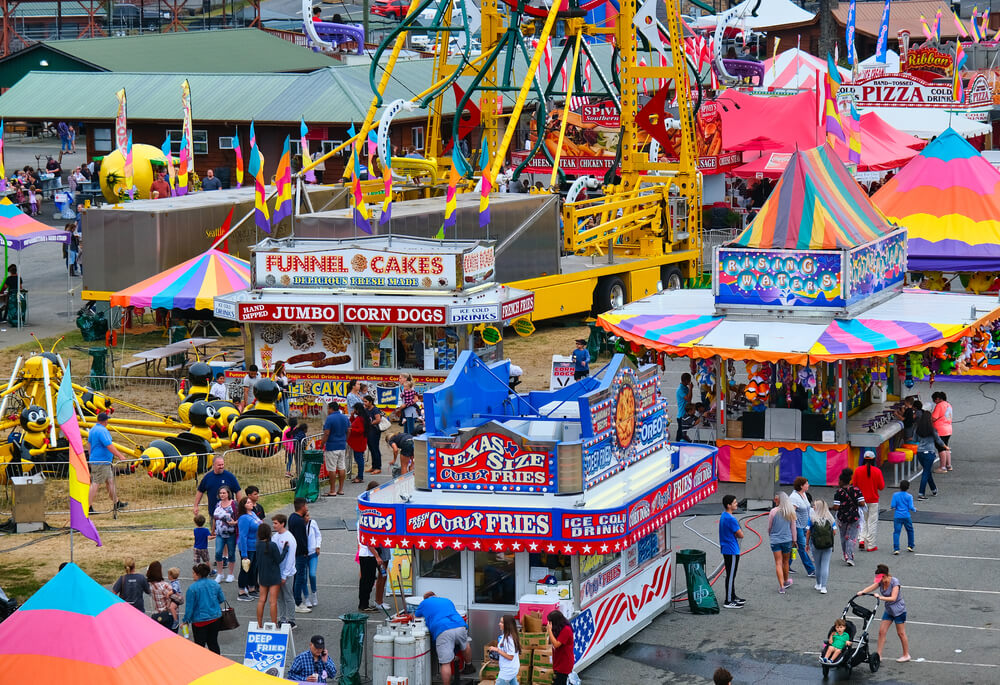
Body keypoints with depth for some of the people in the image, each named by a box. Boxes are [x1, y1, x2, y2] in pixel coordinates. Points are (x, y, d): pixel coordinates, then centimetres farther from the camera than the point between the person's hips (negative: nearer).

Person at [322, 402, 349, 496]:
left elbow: (326, 434, -16)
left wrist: (322, 446, -11)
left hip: (331, 447, -7)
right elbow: (348, 431, 14)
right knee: (342, 468, 11)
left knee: (332, 469, -3)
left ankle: (332, 491, -2)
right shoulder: (345, 418, 8)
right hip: (342, 446, 7)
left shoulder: (330, 419, -14)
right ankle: (340, 489, 15)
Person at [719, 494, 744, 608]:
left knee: (731, 574, 19)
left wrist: (734, 534, 3)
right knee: (731, 575, -5)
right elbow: (741, 535, -17)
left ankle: (733, 596, 30)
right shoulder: (731, 519, -22)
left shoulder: (724, 516, 10)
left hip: (726, 550, 10)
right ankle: (728, 601, -2)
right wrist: (737, 533, 1)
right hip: (732, 551, -10)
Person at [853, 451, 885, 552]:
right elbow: (881, 487, -6)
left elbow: (853, 485, 1)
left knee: (863, 520, 17)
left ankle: (862, 539, 0)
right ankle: (871, 545, 7)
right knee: (872, 522, 5)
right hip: (873, 500, -2)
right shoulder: (877, 471, -11)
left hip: (861, 500, 2)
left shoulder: (858, 470, -6)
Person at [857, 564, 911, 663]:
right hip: (888, 610, 7)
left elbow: (893, 598, -31)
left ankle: (906, 655, 18)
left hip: (898, 610, -7)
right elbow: (871, 588, -15)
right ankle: (878, 654, 6)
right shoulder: (881, 582, -3)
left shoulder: (895, 582, -23)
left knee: (901, 633, 3)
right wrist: (862, 592, -33)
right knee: (881, 631, 1)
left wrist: (880, 597, -40)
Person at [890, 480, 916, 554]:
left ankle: (896, 549, -13)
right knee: (910, 531, 20)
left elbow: (893, 506, -6)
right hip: (906, 516, 0)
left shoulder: (895, 495, -2)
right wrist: (915, 509, 15)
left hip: (897, 516, 0)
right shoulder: (909, 496, -3)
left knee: (896, 532, -2)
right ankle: (910, 546, 26)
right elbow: (911, 507, -6)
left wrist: (890, 506, 16)